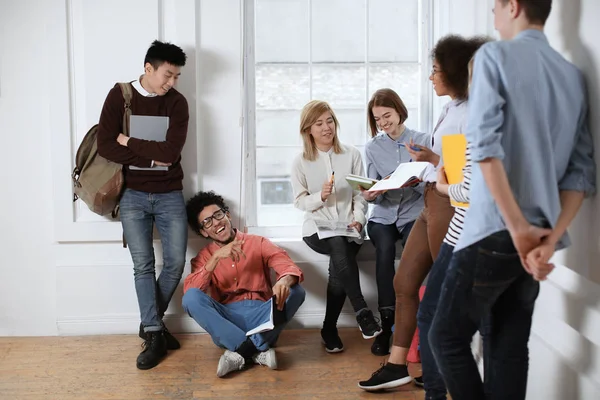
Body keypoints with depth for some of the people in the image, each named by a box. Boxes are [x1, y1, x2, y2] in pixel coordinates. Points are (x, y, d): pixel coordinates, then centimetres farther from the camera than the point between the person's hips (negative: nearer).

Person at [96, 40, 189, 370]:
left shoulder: (177, 102, -1)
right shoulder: (119, 96, -2)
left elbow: (171, 151, -15)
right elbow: (105, 147, -11)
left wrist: (129, 141, -10)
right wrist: (151, 157, -14)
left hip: (169, 196, 1)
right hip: (133, 195, -1)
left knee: (175, 263, -1)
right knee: (143, 265, -4)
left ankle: (150, 323, 20)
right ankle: (154, 335, 3)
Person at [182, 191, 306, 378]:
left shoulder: (258, 243, 6)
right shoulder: (204, 257, 9)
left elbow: (289, 267, -10)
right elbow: (189, 291, -10)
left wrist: (285, 281, -35)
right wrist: (216, 257, -20)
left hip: (260, 316, 0)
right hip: (226, 321, 0)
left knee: (296, 291, -24)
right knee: (191, 298, -26)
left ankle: (241, 352, -31)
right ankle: (257, 350, -31)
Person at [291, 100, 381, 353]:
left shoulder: (351, 154, 5)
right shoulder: (301, 162, 3)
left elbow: (360, 194, 3)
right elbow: (299, 201, 2)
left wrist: (358, 219, -13)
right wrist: (320, 195, -16)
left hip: (347, 227, 1)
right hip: (317, 228, -1)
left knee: (338, 266, -28)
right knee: (339, 246, -35)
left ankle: (329, 329, -11)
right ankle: (363, 314, -31)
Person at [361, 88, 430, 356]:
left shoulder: (423, 141, 1)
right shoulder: (372, 147, 8)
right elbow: (373, 189, 4)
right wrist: (369, 195, -19)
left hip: (412, 214, -1)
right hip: (383, 215, 1)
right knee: (385, 249, -31)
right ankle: (387, 323, -26)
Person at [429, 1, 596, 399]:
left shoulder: (495, 55, -5)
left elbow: (485, 146, -18)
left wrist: (518, 228, -16)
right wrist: (552, 237, -4)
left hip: (495, 231, -6)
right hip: (539, 238, 7)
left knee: (447, 337, 7)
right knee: (511, 348, 13)